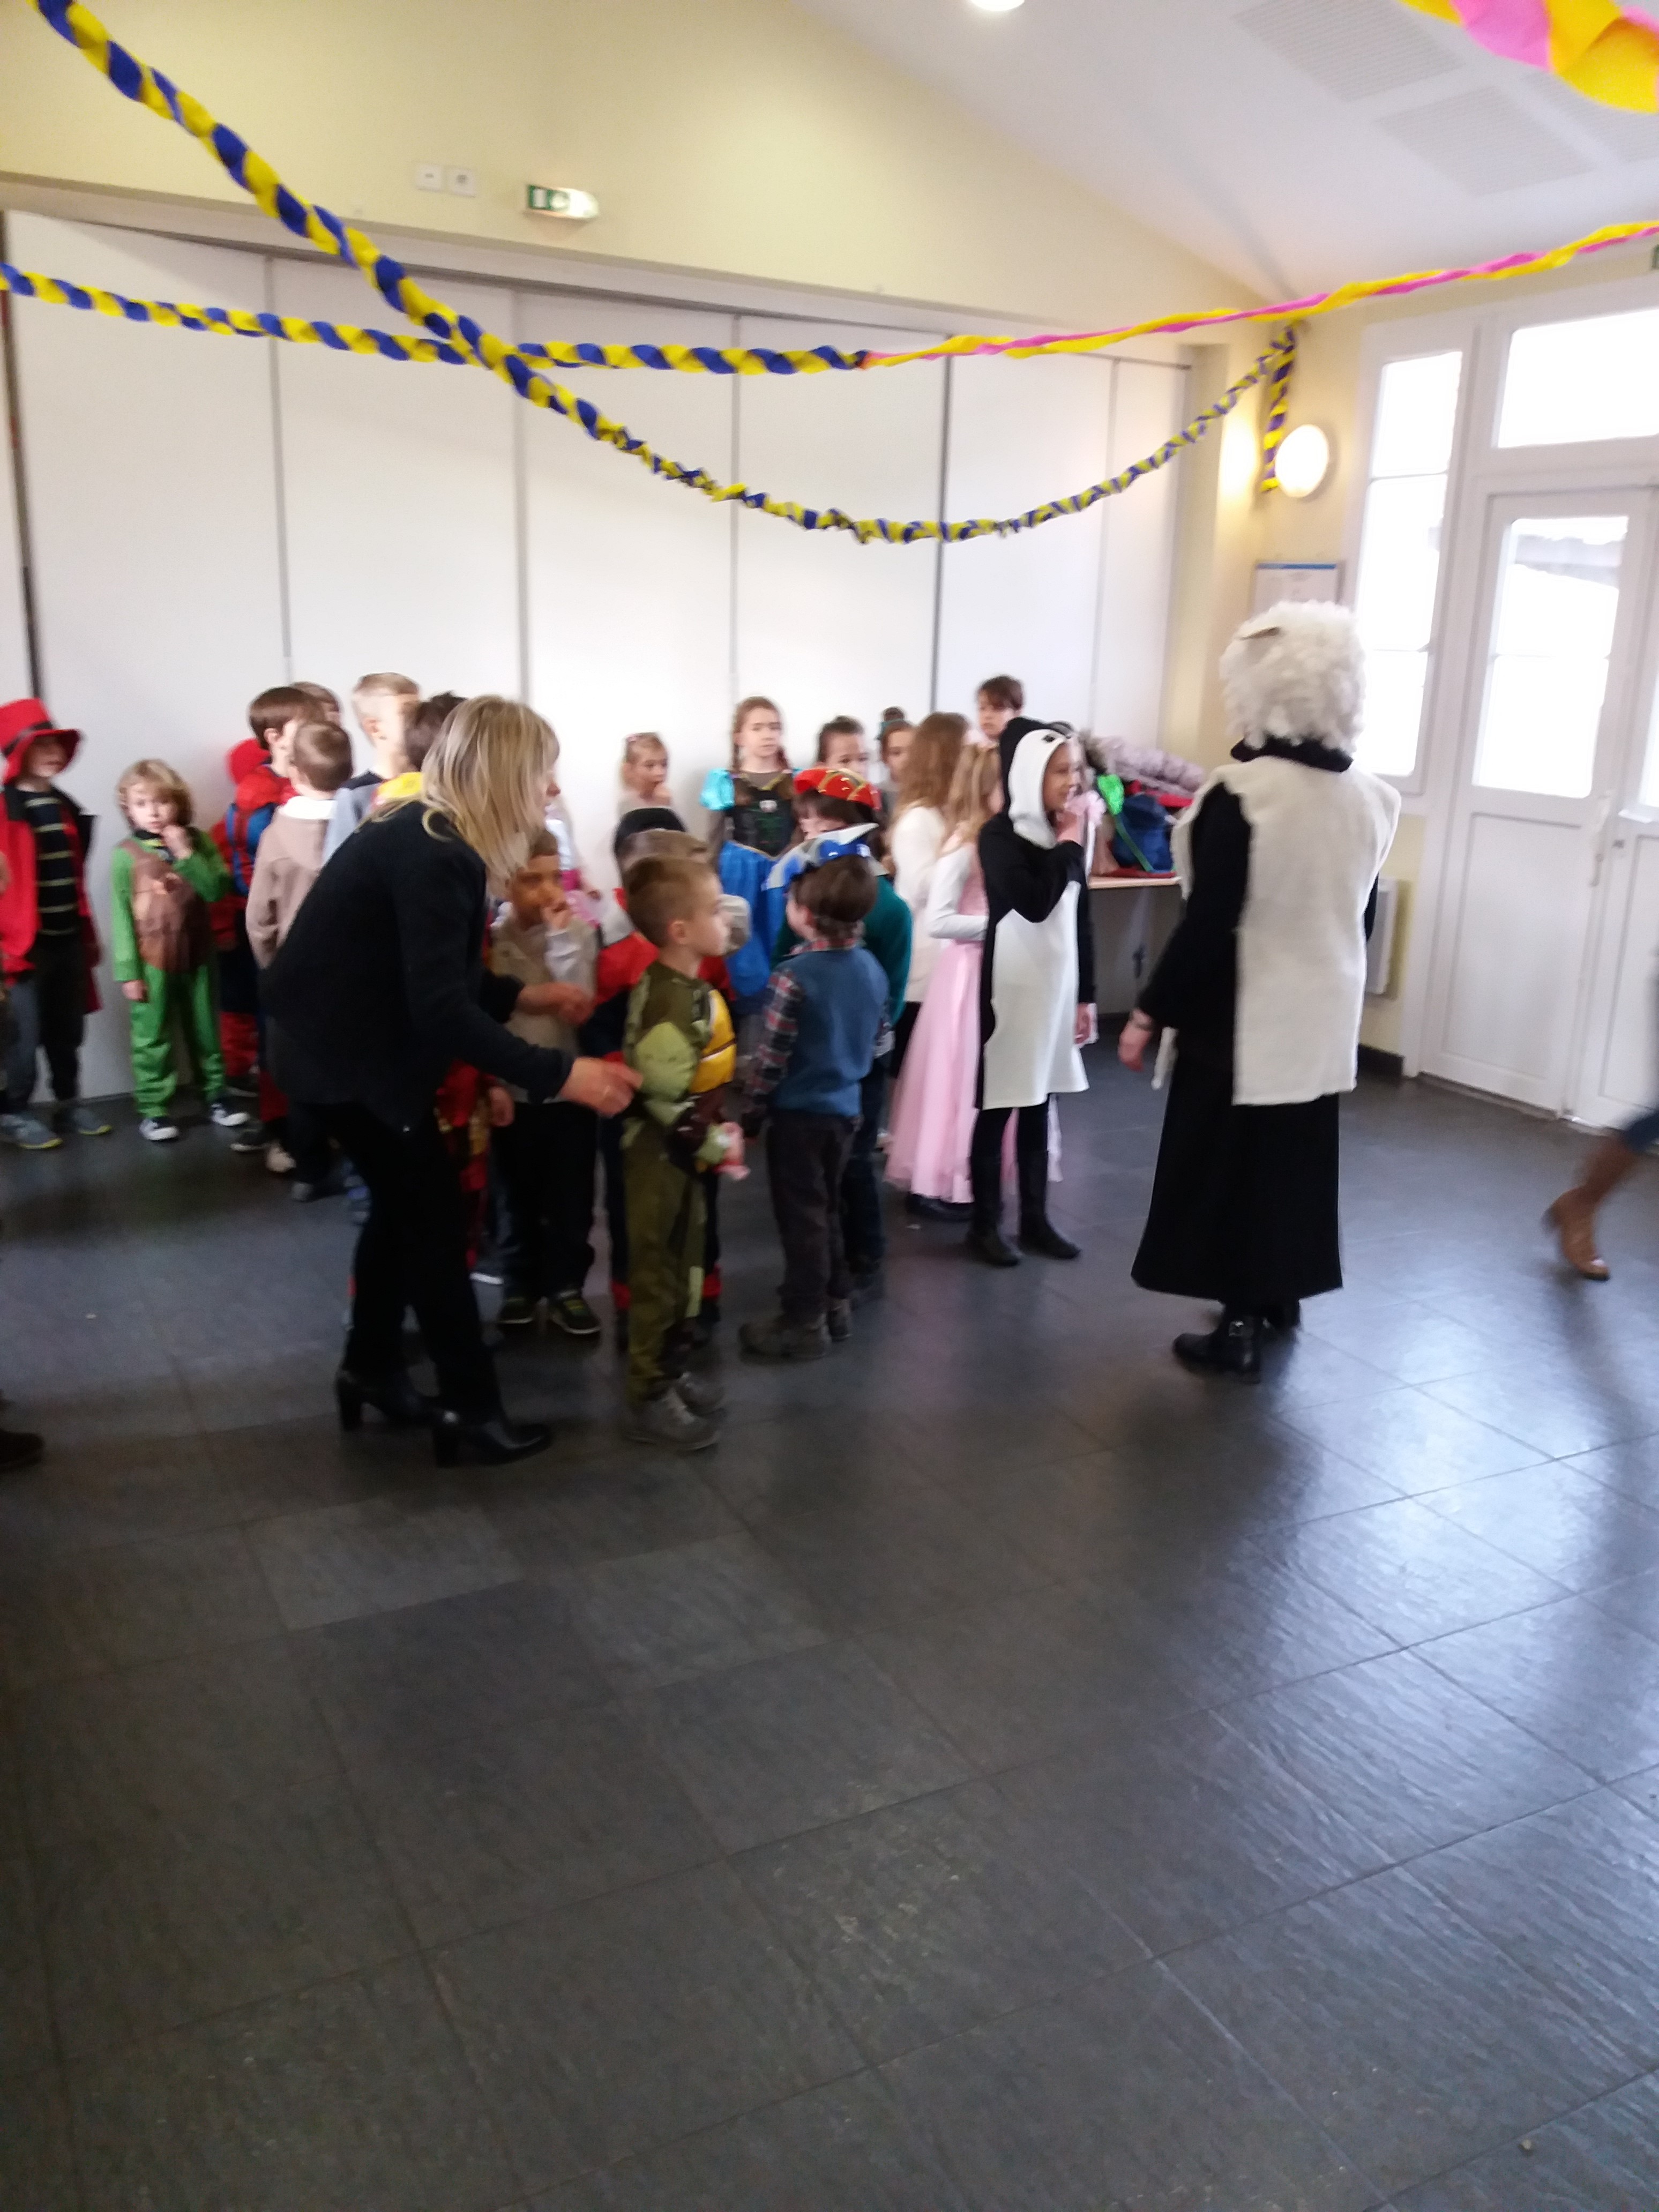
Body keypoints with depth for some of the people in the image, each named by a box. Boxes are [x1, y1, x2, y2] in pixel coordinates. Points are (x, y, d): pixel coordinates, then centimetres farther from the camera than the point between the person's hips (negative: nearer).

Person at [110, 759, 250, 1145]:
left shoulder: (197, 841, -1)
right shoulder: (125, 854, -7)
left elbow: (216, 890, -11)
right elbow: (121, 916, -6)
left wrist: (187, 855, -20)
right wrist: (128, 971, -8)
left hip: (198, 957, 3)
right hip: (152, 962, -2)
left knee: (207, 1031, 15)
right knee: (153, 1038, 4)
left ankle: (215, 1094, 28)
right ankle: (153, 1107, 14)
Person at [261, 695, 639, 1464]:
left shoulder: (426, 833, 5)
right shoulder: (434, 855, -25)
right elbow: (440, 1007, -32)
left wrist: (520, 993, 11)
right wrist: (558, 1074, -33)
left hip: (347, 1037, 10)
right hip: (346, 1051, -10)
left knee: (403, 1200, 20)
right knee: (435, 1213, -1)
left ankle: (371, 1368, 35)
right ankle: (469, 1406, 9)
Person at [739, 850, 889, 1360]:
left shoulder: (795, 975, -21)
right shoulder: (873, 969, 0)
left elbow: (771, 1057, -17)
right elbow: (878, 1041, 10)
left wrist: (750, 1113, -5)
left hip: (797, 1114, -7)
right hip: (844, 1110, 7)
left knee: (800, 1217, 3)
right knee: (826, 1210, 20)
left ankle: (804, 1323, 11)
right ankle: (836, 1305, 29)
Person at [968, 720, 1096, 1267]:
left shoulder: (1062, 835, 7)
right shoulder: (999, 836, -11)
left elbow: (1081, 917, 11)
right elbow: (1035, 904, -25)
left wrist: (1085, 995, 11)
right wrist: (1069, 844, -15)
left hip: (1057, 986, 6)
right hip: (1011, 989, -6)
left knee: (1038, 1108, 13)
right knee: (996, 1109, 3)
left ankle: (1035, 1219, 22)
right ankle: (985, 1224, 13)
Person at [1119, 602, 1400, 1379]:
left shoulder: (1241, 793, -19)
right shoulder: (1371, 796, 2)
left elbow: (1208, 922, -20)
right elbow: (1357, 914, 11)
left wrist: (1148, 1012, -12)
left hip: (1238, 1020, -7)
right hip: (1322, 1016, 7)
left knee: (1230, 1167, 6)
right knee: (1293, 1161, 19)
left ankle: (1240, 1327, 13)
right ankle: (1281, 1296, 35)